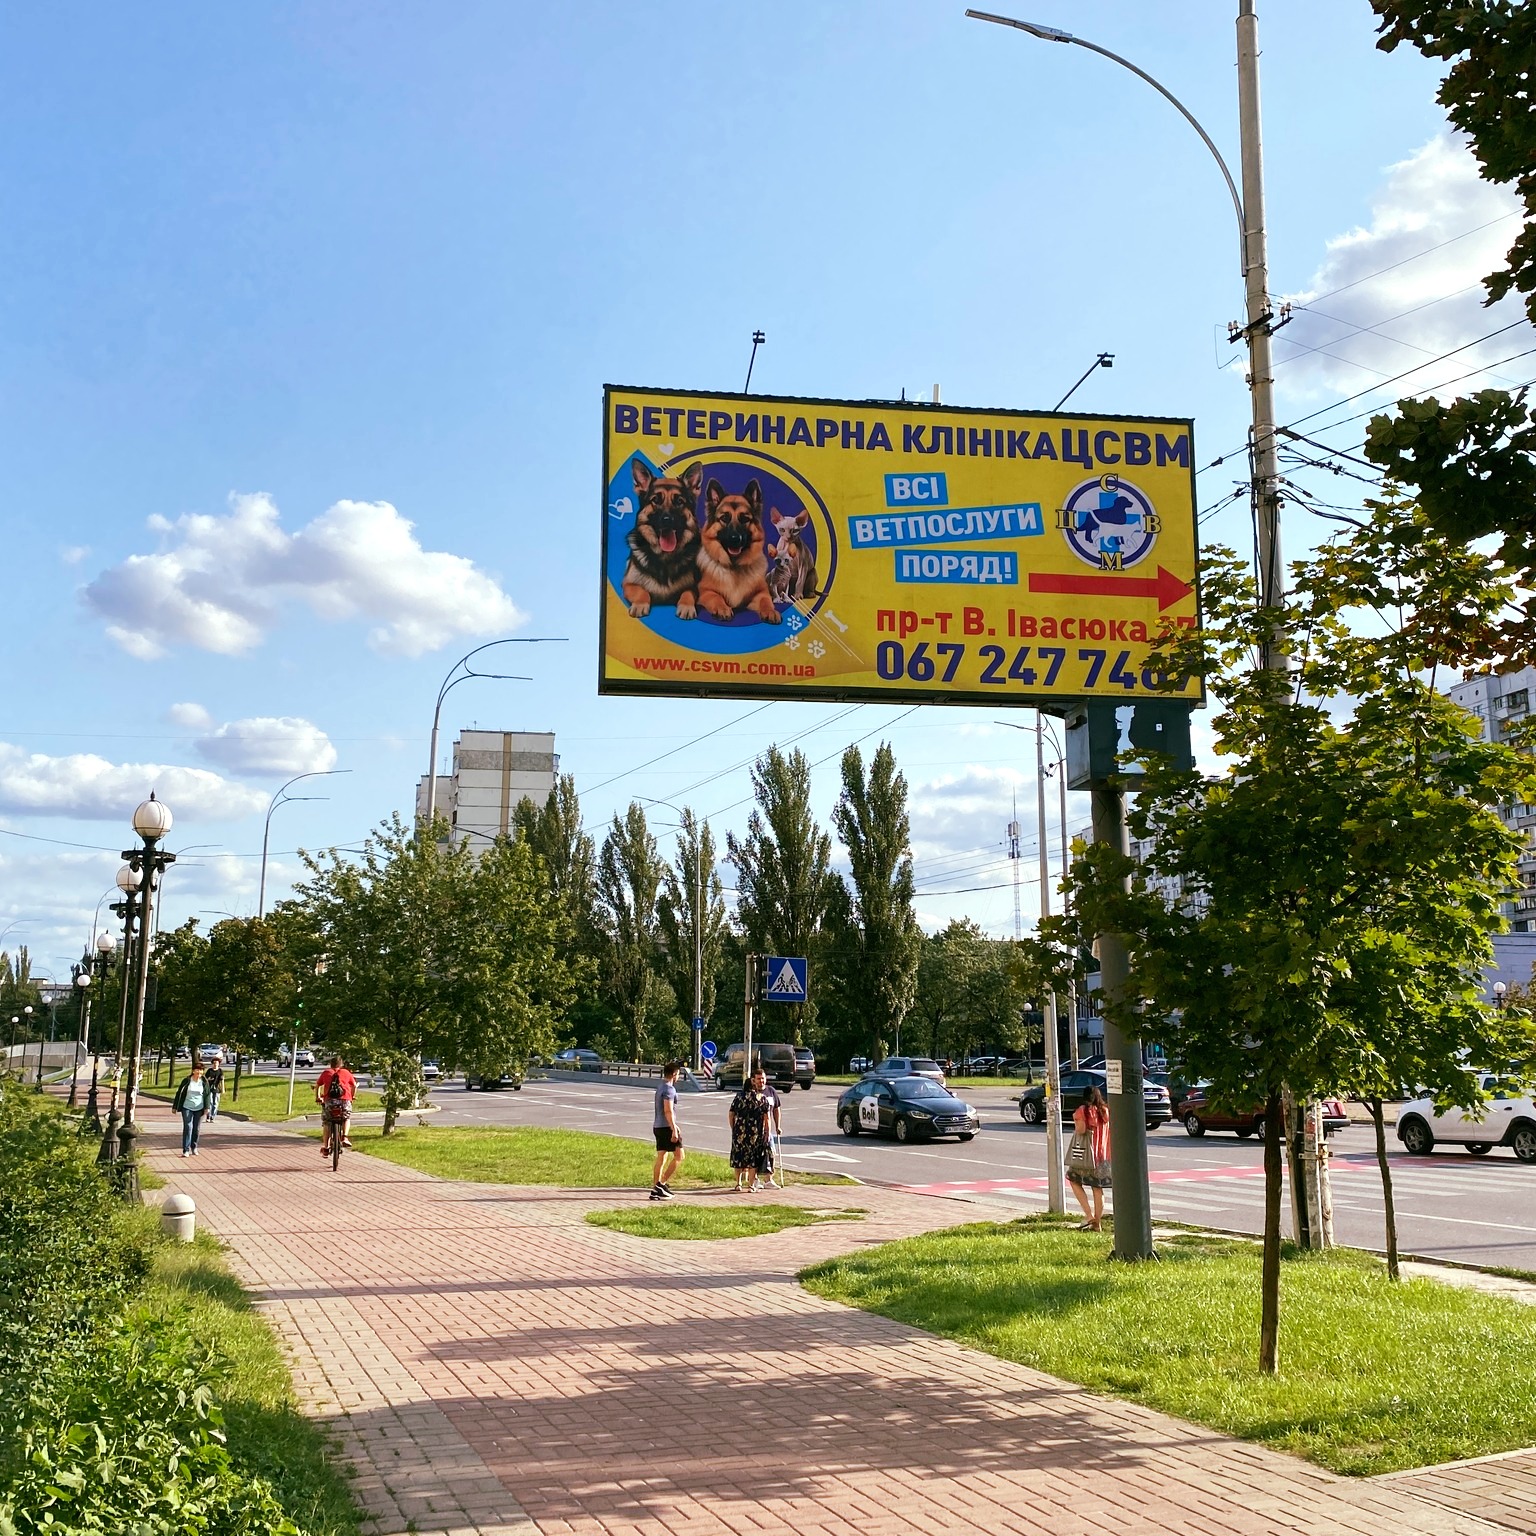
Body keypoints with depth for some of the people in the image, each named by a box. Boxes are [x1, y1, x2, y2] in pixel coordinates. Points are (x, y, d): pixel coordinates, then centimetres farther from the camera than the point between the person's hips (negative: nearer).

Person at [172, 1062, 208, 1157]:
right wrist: (175, 1107, 2)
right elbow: (179, 1093, 1)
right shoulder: (187, 1080, -6)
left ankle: (194, 1148, 24)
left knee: (196, 1129, 7)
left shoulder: (204, 1082, -1)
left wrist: (206, 1108, -7)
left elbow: (207, 1095, 2)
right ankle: (186, 1150, -9)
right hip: (187, 1108, -2)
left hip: (199, 1109, 2)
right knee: (188, 1127, -10)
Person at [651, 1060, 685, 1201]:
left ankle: (655, 1190, 8)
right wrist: (674, 1130, -23)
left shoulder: (660, 1088, 17)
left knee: (661, 1158, 9)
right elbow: (668, 1111, -22)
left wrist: (675, 1127, 31)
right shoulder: (669, 1089, -14)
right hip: (667, 1127, -9)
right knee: (679, 1156, -4)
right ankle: (662, 1184, -9)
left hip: (658, 1126, 9)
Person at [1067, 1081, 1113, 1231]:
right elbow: (1109, 1132, 10)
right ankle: (1098, 1223, 10)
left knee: (1074, 1180, 9)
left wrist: (1075, 1120, -1)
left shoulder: (1083, 1110, -10)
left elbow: (1081, 1130, -19)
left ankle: (1089, 1215, -5)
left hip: (1085, 1153, -5)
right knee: (1098, 1188, 9)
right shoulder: (1106, 1111, 7)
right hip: (1102, 1155, 5)